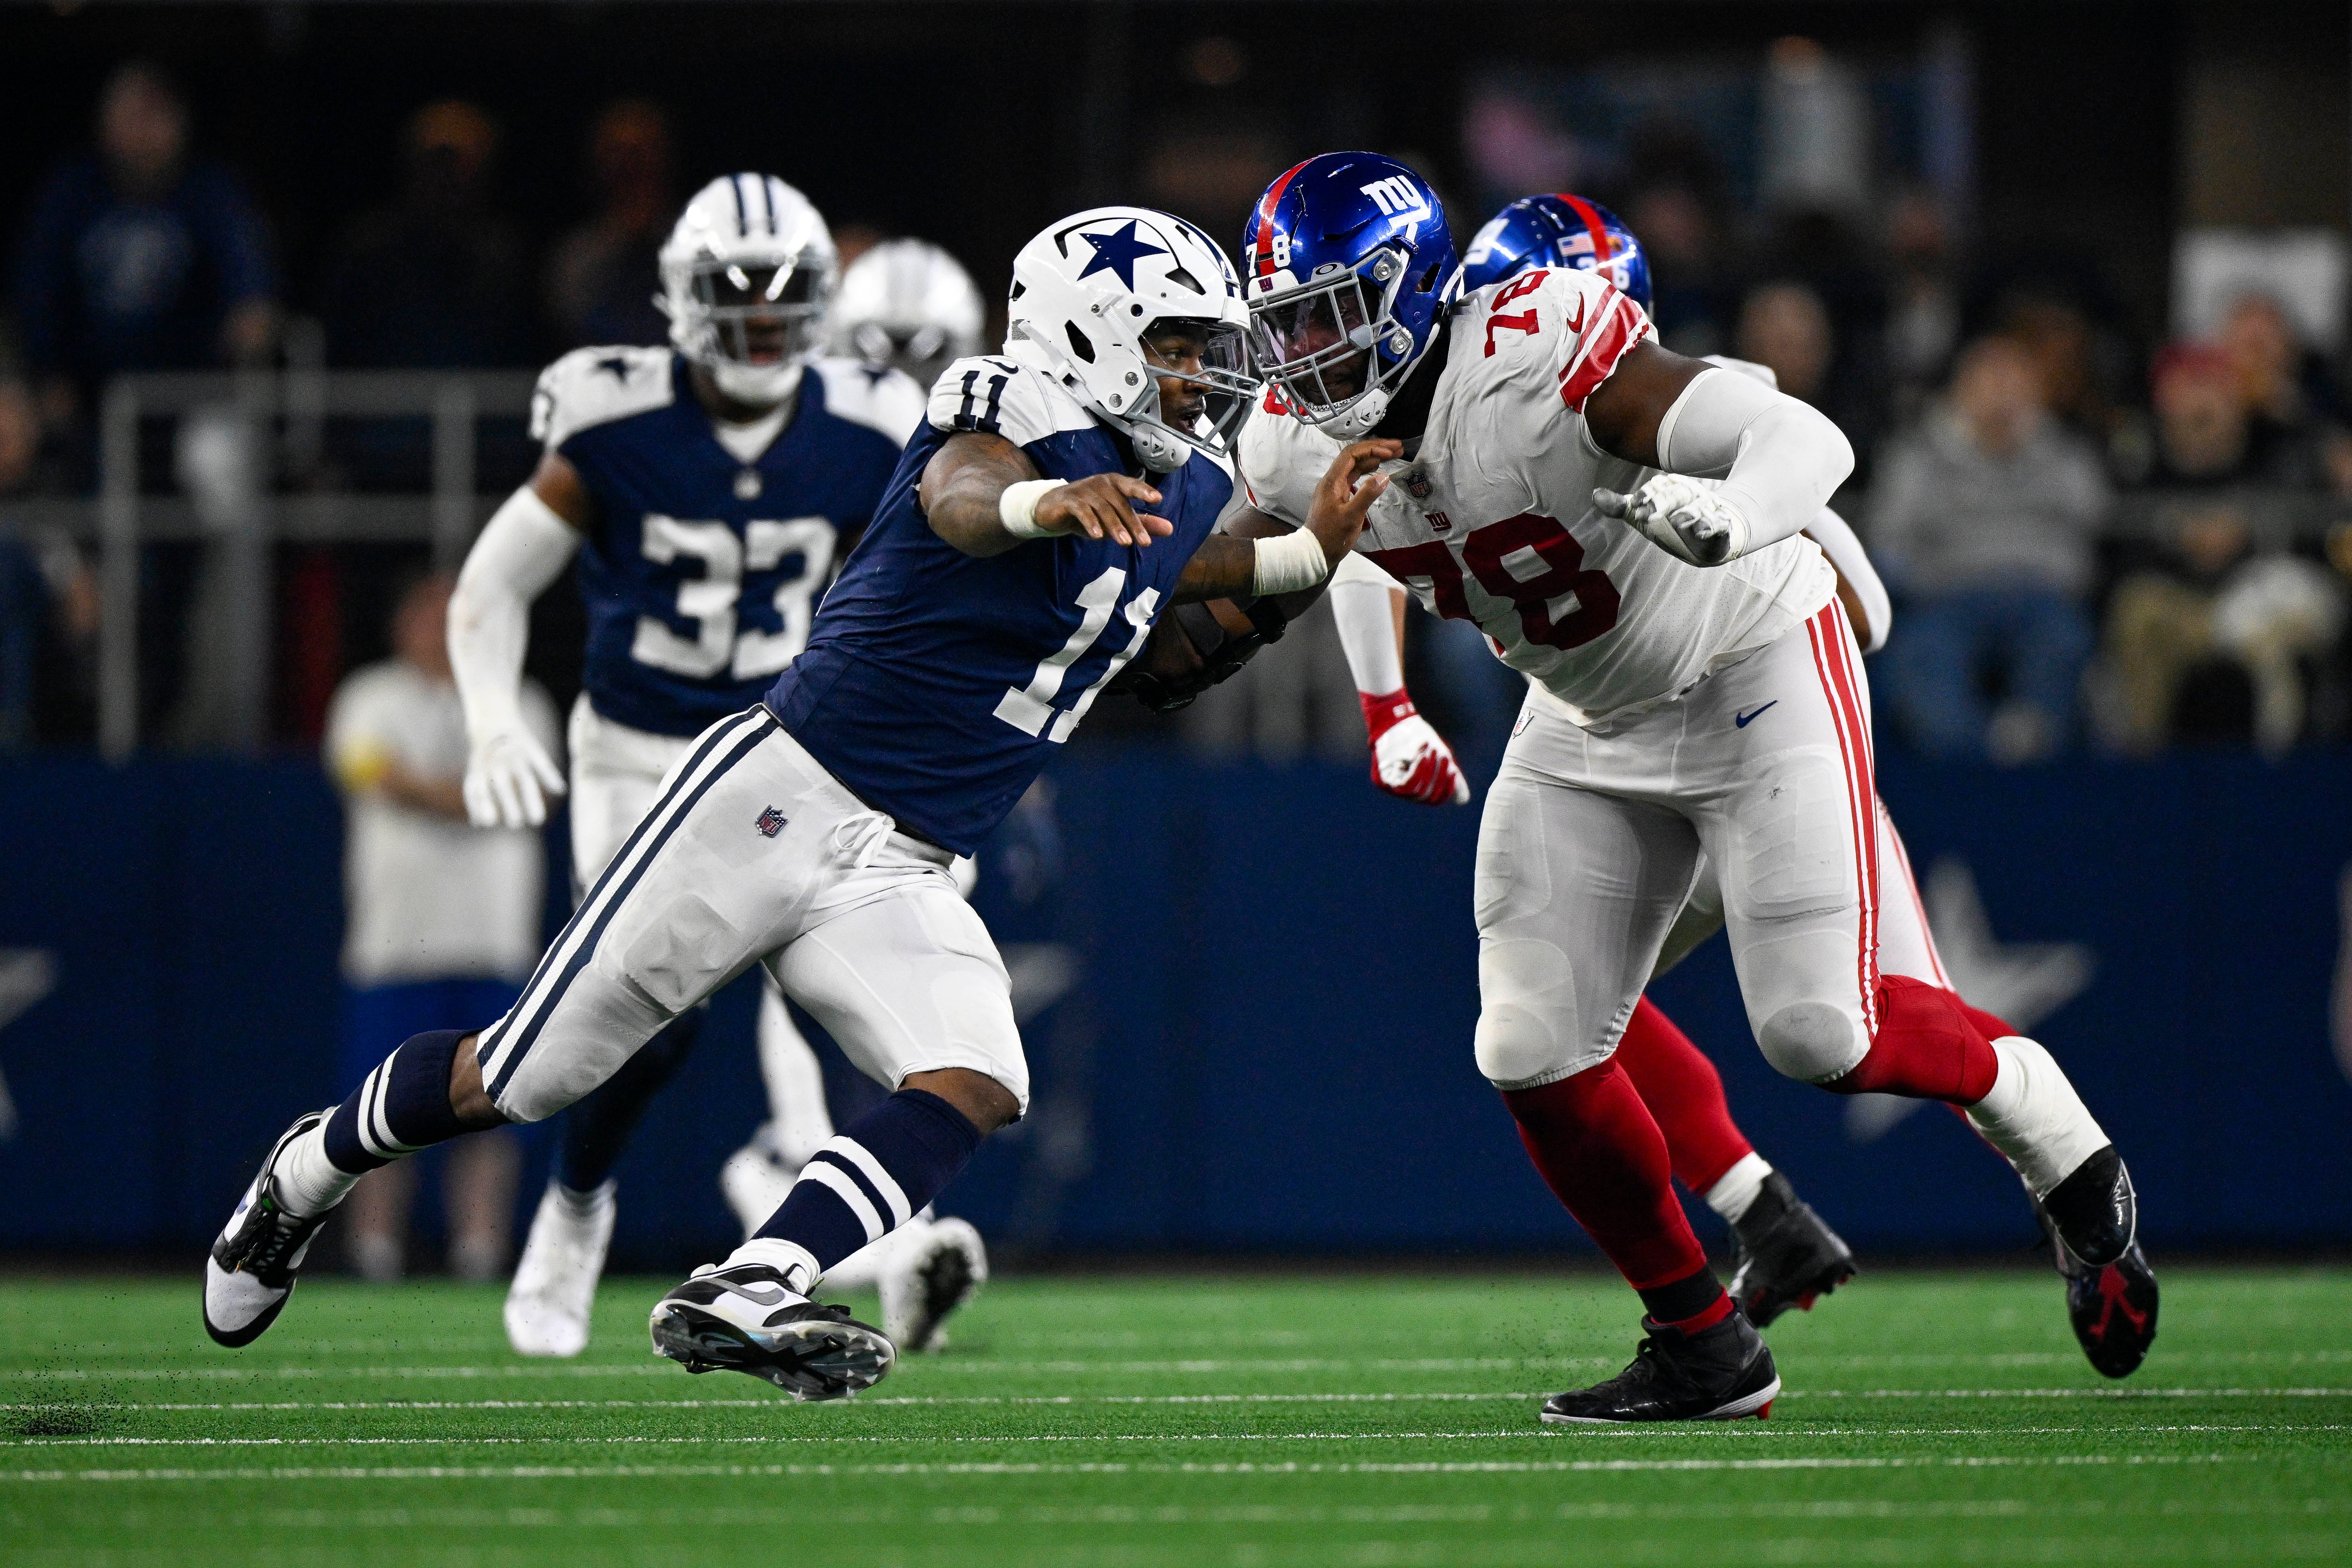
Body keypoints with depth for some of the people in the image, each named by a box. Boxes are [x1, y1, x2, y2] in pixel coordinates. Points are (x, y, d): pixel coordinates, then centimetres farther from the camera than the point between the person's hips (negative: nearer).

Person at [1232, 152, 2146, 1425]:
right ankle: (1702, 1349, 12)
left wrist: (1731, 515, -57)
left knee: (1816, 1032, -14)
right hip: (1591, 722, 6)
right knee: (1535, 1055, -3)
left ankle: (2037, 1112, 17)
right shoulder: (1294, 448, -11)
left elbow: (1808, 441, -39)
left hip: (1750, 670, -6)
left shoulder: (1539, 365, -32)